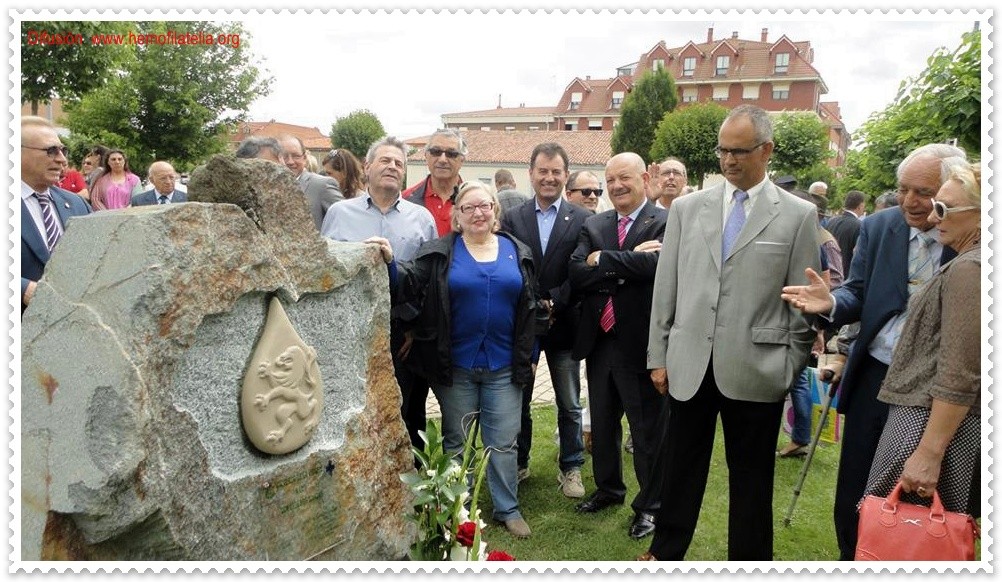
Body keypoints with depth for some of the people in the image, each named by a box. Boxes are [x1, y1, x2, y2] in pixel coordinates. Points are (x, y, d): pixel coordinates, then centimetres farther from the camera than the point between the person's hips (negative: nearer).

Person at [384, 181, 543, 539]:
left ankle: (508, 509, 24)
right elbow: (410, 283, -13)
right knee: (456, 441, 13)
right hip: (455, 365, -1)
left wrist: (529, 356, 6)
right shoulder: (439, 253, 0)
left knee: (503, 442, 7)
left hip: (504, 365, 1)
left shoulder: (517, 252, 5)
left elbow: (530, 308, 8)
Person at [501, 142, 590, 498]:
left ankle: (571, 467, 26)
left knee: (570, 405, 11)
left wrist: (552, 302, -18)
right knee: (518, 401, 14)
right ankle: (518, 463, 31)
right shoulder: (512, 219, 1)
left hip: (563, 325, -1)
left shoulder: (582, 220, -2)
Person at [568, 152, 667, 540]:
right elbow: (576, 275, -7)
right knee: (602, 424, 20)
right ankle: (608, 489, 42)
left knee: (647, 430, 8)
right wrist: (625, 265, -18)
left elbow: (651, 264, -27)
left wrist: (600, 260, -14)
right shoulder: (593, 226, 7)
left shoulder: (665, 223, -8)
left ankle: (649, 505, 28)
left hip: (640, 344, -5)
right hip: (599, 341, 6)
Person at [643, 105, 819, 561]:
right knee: (681, 468, 15)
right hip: (690, 365, 2)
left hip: (755, 370, -2)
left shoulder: (798, 215, 0)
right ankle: (665, 552, 34)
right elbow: (665, 289, 7)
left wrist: (791, 371, -1)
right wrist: (658, 356, 5)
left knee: (751, 480, 12)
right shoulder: (686, 208, 6)